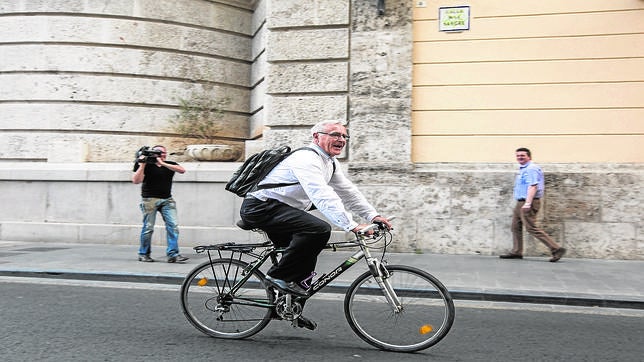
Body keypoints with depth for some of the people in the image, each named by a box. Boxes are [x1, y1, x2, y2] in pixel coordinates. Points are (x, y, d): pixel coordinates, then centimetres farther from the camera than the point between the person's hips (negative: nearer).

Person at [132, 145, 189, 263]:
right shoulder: (147, 165, 1)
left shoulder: (170, 165, 10)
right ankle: (143, 254, 15)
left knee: (173, 226, -7)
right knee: (148, 227, 0)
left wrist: (163, 163, -14)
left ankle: (173, 254, -6)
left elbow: (182, 170, -11)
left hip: (167, 200, 3)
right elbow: (136, 180, -9)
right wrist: (142, 165, -13)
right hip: (150, 199, -3)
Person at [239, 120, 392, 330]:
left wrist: (373, 216, 4)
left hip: (278, 210, 11)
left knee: (304, 256, 17)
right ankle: (279, 276, -14)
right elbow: (323, 197, -33)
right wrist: (352, 226, -38)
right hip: (260, 207, -11)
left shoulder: (329, 163, 12)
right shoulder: (307, 159, -20)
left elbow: (348, 192, 15)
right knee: (319, 229, -28)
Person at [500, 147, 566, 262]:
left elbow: (533, 186, -23)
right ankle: (516, 252, 18)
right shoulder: (523, 169, 19)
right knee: (516, 227, 13)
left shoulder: (531, 169, -14)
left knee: (532, 228, -13)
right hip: (521, 202, 11)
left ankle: (556, 249, -11)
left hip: (527, 202, -11)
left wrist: (527, 203, -29)